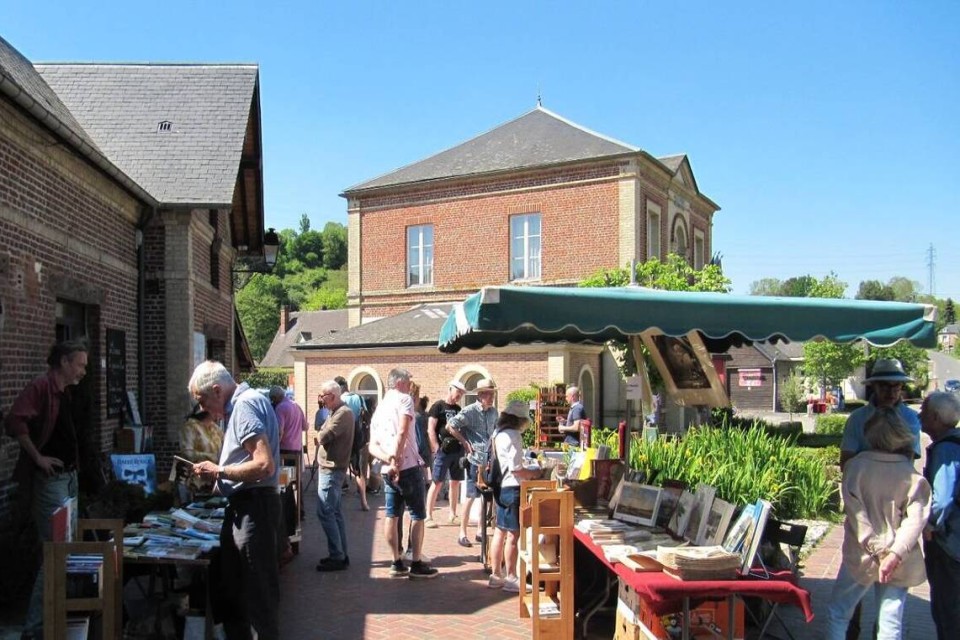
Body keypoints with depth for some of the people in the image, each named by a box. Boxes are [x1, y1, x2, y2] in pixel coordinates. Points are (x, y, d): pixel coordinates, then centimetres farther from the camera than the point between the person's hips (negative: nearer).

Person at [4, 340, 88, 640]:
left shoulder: (65, 391, 12)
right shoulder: (40, 386, -16)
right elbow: (14, 422, -28)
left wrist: (74, 465, 13)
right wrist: (38, 457, -21)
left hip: (69, 475, 10)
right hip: (50, 479, -10)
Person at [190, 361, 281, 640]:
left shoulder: (245, 405, -17)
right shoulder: (243, 404, 14)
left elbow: (265, 465, -26)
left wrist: (219, 471, -15)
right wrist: (215, 472, 8)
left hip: (253, 507, -11)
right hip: (243, 507, 11)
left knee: (259, 590, 0)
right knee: (232, 588, 20)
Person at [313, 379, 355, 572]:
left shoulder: (343, 413, -17)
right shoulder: (336, 412, 16)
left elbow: (323, 437, -22)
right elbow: (323, 436, 13)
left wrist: (320, 435, -2)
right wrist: (323, 435, -7)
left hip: (332, 469, -10)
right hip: (330, 468, 10)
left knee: (325, 513, -9)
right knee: (334, 512, 12)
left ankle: (337, 557, -4)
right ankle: (340, 554, 18)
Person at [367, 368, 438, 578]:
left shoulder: (378, 409, 17)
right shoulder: (404, 399, -4)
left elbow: (373, 446, 7)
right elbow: (402, 431, -20)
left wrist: (388, 460, -7)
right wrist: (396, 459, -19)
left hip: (388, 470, 7)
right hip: (408, 466, -7)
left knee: (391, 515, 10)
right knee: (417, 515, 2)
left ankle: (397, 563, 14)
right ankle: (416, 564, 4)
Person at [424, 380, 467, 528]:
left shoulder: (458, 409, 15)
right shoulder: (438, 406, -4)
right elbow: (430, 430, -9)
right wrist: (437, 449, -14)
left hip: (458, 450, 6)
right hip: (443, 451, -6)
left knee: (455, 483, 9)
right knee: (437, 483, -5)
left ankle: (452, 515, 18)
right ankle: (428, 516, -1)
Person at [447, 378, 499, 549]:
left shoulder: (494, 412, 9)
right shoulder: (470, 411, -11)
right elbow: (450, 425, -16)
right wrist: (465, 443, -13)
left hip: (489, 460, 6)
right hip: (474, 460, -6)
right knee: (471, 497, -3)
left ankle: (480, 532, 22)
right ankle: (462, 534, 5)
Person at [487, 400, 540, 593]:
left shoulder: (498, 433, 11)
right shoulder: (513, 436, -16)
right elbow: (515, 469, -19)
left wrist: (528, 472, 18)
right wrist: (534, 474, -4)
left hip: (501, 487, 9)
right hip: (512, 489, -9)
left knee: (500, 532, 14)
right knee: (513, 534, -2)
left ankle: (496, 575, 21)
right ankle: (511, 579, 4)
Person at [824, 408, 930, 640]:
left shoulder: (855, 466, -9)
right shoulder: (911, 475, -4)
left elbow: (855, 511, -15)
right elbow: (915, 519, -13)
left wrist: (876, 549, -13)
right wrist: (895, 554, -17)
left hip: (860, 556, -2)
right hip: (898, 563, 2)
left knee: (837, 614, 12)